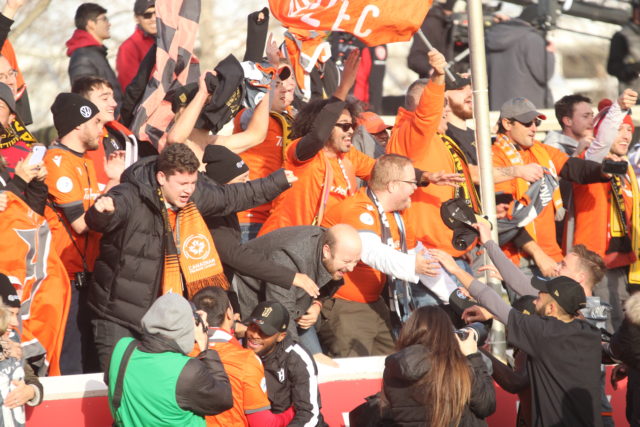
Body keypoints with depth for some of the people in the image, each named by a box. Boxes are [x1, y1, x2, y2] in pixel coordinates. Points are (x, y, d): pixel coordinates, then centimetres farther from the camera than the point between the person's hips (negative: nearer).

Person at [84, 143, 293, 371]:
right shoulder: (132, 198, -21)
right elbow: (97, 221, -39)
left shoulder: (196, 196, 1)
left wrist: (280, 181, 28)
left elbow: (237, 196, 19)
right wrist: (102, 212, -64)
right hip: (118, 316, -6)